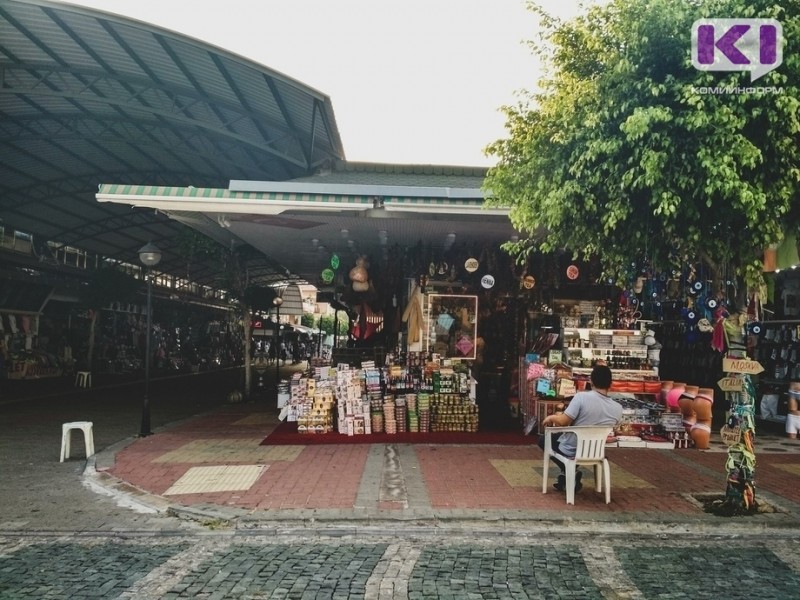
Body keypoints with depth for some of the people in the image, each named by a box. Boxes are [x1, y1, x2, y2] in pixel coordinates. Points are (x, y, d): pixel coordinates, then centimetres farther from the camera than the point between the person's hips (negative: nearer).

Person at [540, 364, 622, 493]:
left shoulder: (582, 396, -25)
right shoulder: (618, 408, -10)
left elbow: (563, 422, -23)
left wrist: (551, 417, 0)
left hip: (571, 451, -5)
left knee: (543, 440, 24)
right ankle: (567, 478, 26)